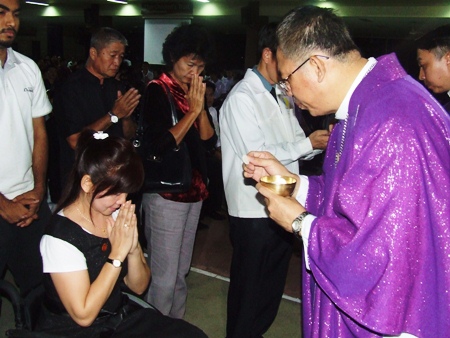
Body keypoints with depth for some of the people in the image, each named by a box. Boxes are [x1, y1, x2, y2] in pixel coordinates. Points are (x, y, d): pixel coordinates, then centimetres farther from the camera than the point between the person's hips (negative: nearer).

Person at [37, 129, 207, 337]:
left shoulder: (118, 215, -3)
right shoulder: (60, 237, -22)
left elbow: (139, 287, 2)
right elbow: (83, 314, -20)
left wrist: (133, 249, -17)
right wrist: (117, 254, -23)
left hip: (122, 316, 6)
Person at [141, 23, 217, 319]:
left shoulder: (195, 92, 10)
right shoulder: (158, 90, -9)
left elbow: (209, 141, 3)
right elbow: (161, 144, -21)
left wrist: (202, 107, -9)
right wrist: (192, 110, -16)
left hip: (194, 190, 7)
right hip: (166, 192, -7)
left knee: (181, 273, 18)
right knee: (164, 277, -2)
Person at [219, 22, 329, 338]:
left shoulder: (284, 97, 12)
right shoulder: (242, 97, -13)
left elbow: (295, 147, 12)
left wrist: (322, 140, -7)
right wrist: (308, 143, -18)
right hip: (254, 212, -8)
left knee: (272, 288, 22)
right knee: (248, 292, 9)